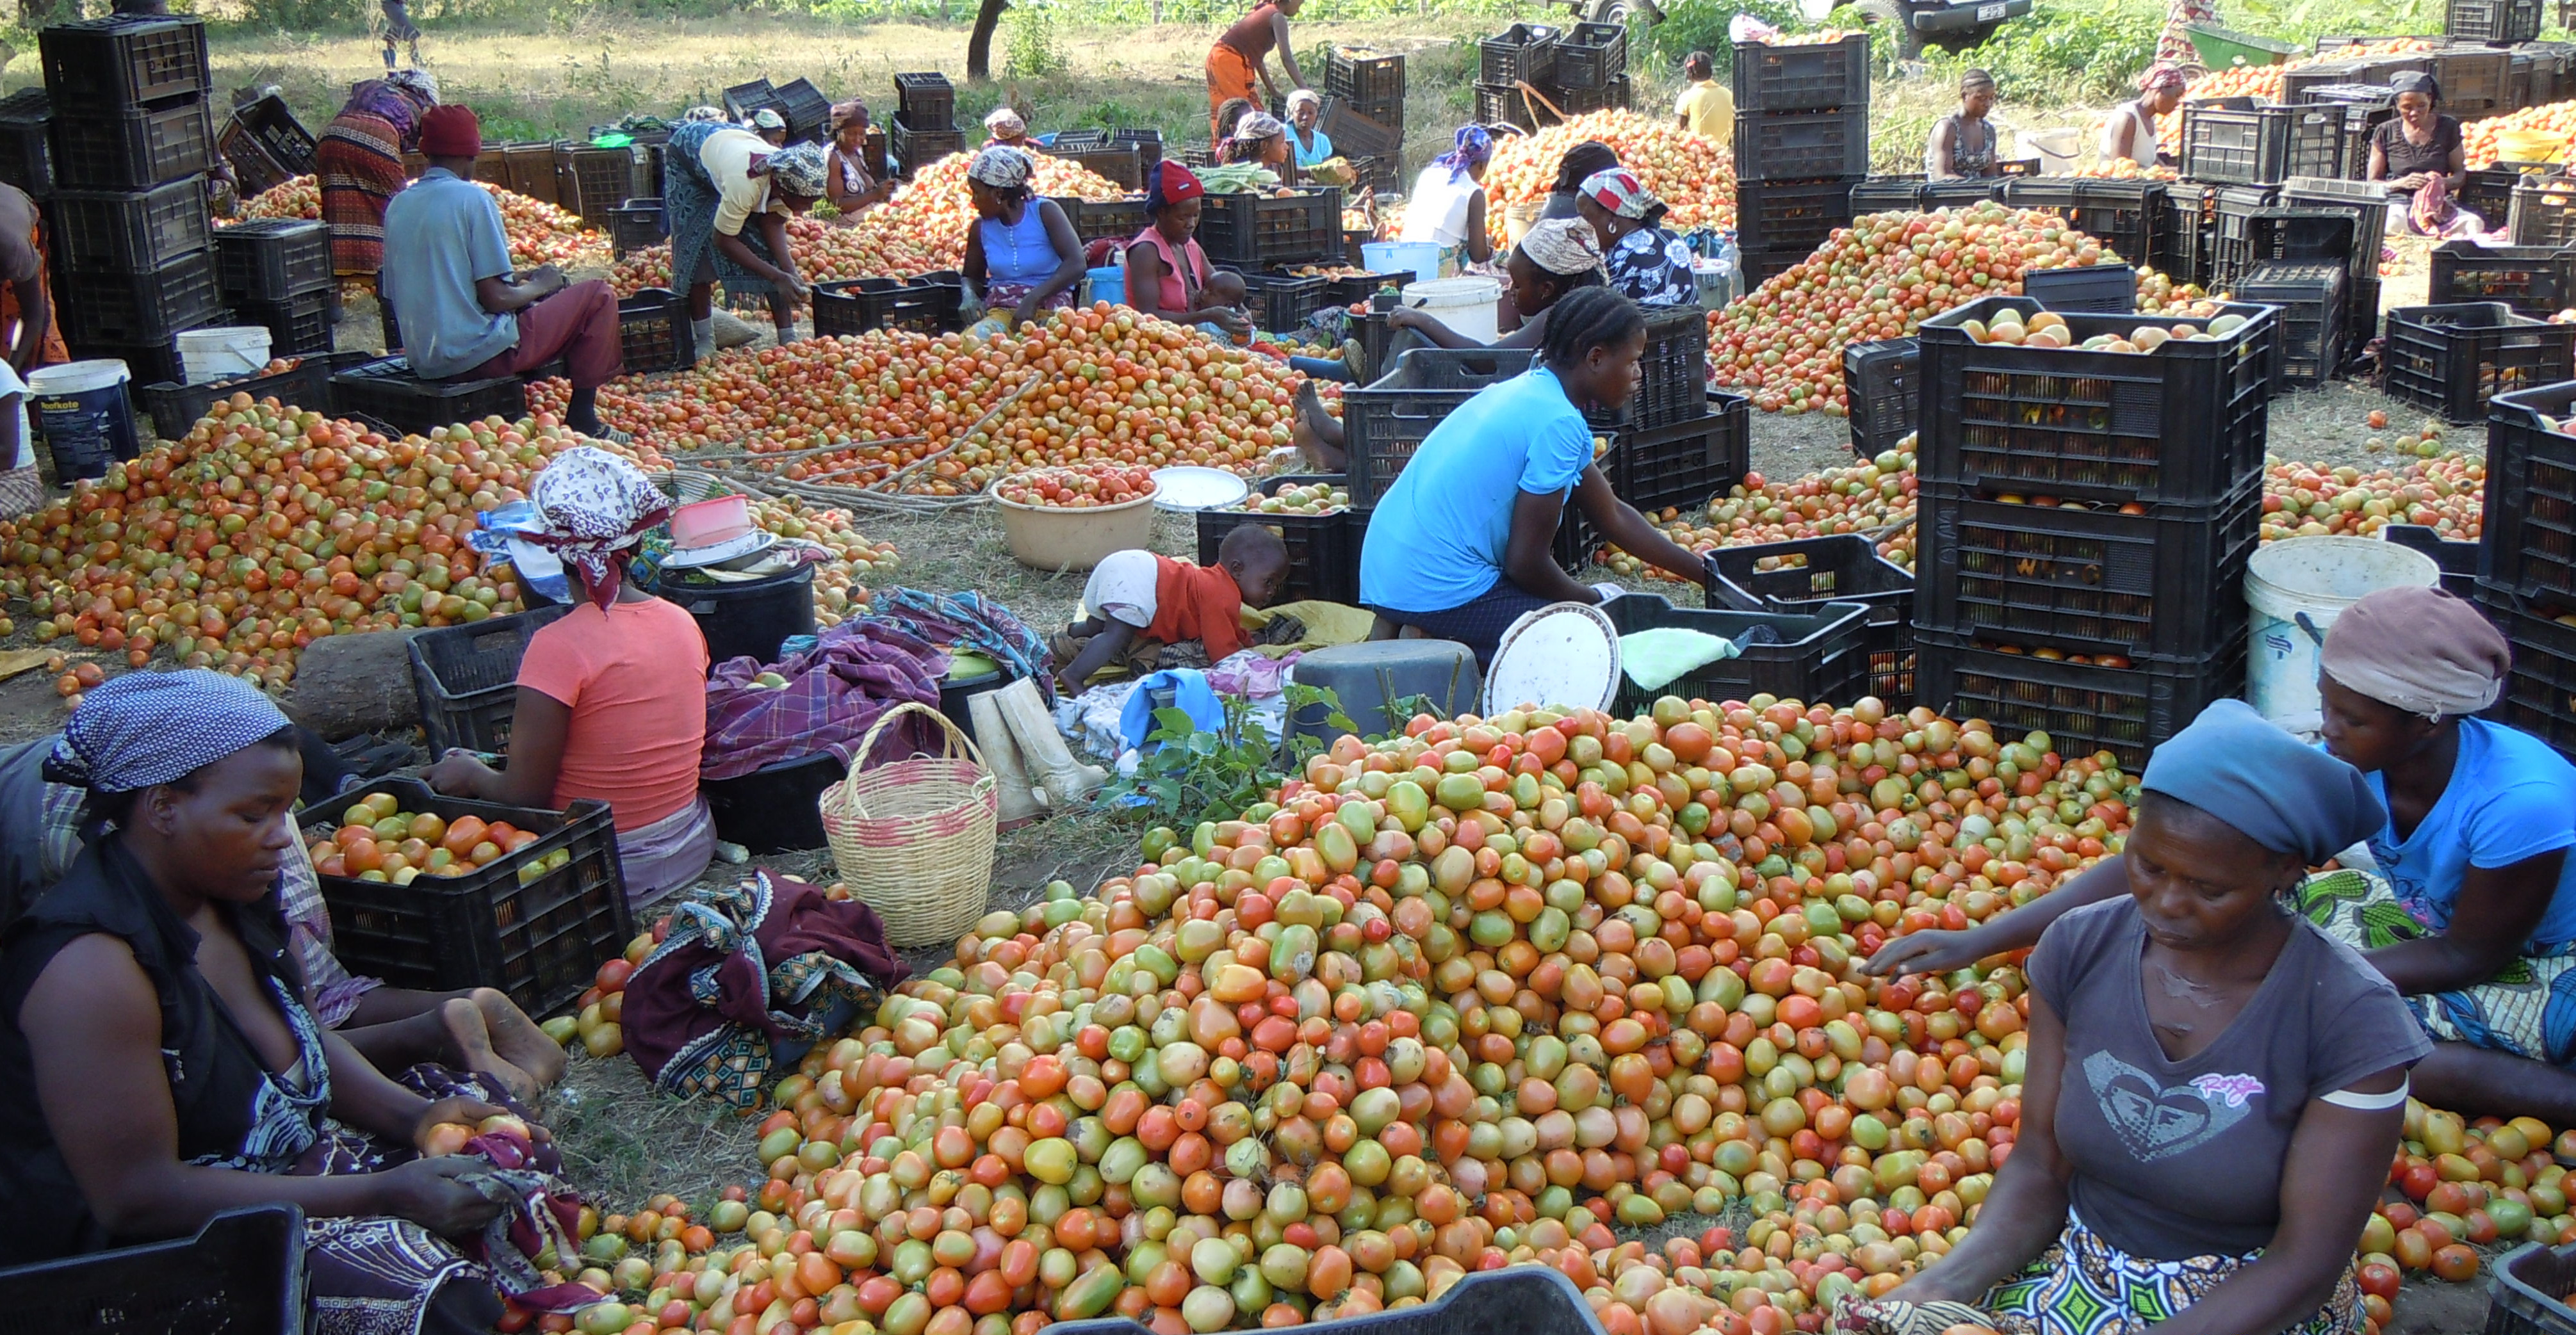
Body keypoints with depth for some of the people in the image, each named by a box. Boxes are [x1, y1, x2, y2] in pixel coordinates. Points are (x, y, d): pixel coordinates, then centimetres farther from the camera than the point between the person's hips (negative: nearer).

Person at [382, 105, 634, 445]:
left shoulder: (398, 205, 8)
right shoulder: (473, 199, -12)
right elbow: (494, 298, -17)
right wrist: (539, 285, 5)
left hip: (424, 362, 8)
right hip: (480, 355, -8)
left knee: (527, 302, 34)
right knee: (598, 295, 6)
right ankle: (582, 420, 4)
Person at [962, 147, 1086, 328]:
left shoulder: (1044, 212, -1)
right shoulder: (981, 228, 11)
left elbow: (1075, 264, -12)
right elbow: (971, 277, 24)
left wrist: (1033, 299, -24)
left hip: (1048, 303, -2)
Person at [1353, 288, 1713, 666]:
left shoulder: (1532, 390, 14)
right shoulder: (1557, 423, -15)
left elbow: (1614, 517, 22)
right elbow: (1525, 562, -13)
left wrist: (1702, 572, 23)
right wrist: (1595, 602, 5)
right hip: (1439, 590, -9)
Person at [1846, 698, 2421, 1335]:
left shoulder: (2353, 1021, -16)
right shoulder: (2081, 949, -6)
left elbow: (2306, 1263, -12)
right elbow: (2040, 1164, 0)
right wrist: (1947, 1283, -17)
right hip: (2075, 1276, 3)